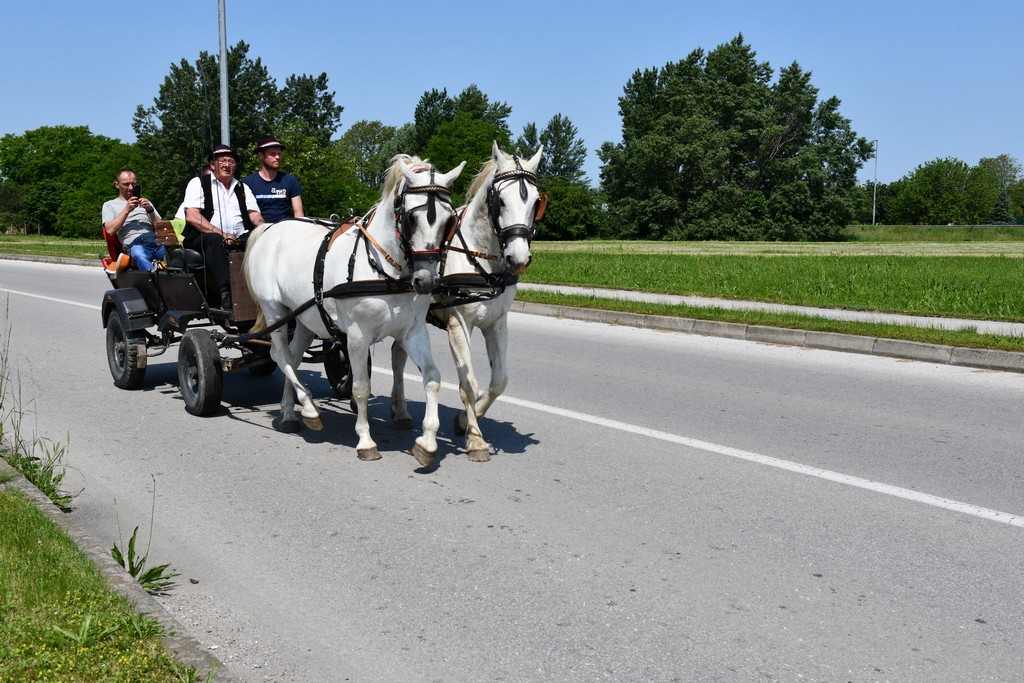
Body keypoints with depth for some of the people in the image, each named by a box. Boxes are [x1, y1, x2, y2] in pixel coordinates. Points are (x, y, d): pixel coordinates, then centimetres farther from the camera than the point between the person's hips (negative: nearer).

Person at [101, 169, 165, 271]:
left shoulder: (145, 202, 32)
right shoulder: (109, 205, 23)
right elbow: (110, 230, 5)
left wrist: (150, 210, 4)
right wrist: (126, 210, 0)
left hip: (156, 241, 3)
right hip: (134, 245, -3)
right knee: (138, 254, -42)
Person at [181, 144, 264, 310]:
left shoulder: (242, 188, 24)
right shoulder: (198, 183, 9)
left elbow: (254, 214, 12)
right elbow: (192, 216, -5)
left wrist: (262, 226, -14)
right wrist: (221, 234, -17)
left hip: (239, 240, 4)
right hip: (203, 238, -4)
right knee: (214, 240, -38)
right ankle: (226, 293, -49)